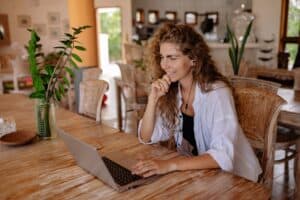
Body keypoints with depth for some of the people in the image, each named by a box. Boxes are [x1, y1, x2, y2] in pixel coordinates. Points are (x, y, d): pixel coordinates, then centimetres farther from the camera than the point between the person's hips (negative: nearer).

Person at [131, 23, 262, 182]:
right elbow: (147, 138, -4)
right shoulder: (171, 91, -5)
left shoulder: (216, 92, -22)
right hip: (195, 169, 5)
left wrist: (170, 165, -39)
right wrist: (153, 99, -17)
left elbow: (223, 156, -31)